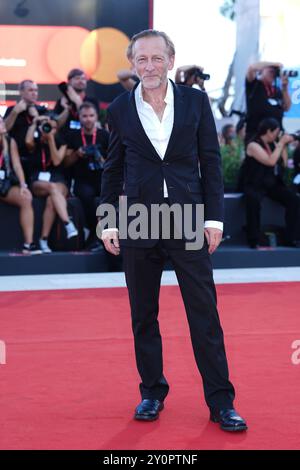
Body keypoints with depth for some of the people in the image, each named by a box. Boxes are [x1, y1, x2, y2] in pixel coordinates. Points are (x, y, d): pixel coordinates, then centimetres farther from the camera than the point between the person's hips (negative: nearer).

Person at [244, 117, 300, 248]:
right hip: (256, 185, -6)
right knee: (254, 200, -38)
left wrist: (284, 145, 6)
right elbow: (270, 161, -21)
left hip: (274, 184, 6)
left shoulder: (273, 144, 12)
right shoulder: (253, 145, -9)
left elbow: (284, 163, 16)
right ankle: (253, 241, -31)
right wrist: (281, 143, -13)